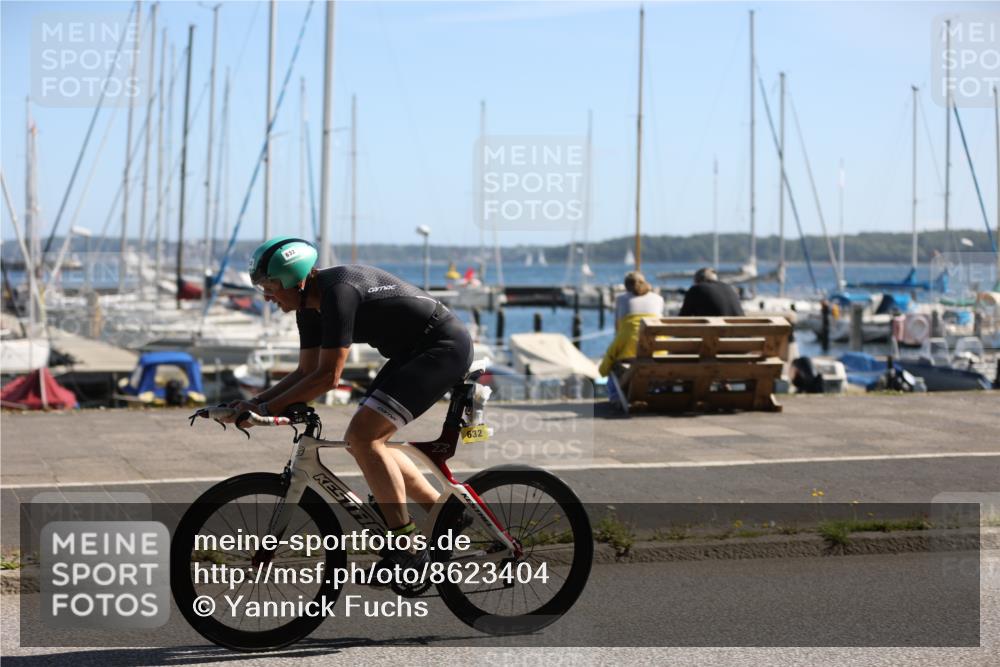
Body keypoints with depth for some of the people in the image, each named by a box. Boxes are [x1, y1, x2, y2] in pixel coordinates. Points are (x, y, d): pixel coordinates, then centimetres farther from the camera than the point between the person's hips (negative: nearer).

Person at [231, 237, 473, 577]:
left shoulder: (338, 291, -25)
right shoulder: (310, 305, 4)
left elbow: (328, 376, -25)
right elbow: (307, 372, 11)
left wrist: (268, 407, -20)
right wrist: (255, 401, 0)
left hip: (444, 347, -10)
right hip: (412, 352, 10)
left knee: (362, 435, -18)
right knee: (366, 441, 9)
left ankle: (406, 547, -12)